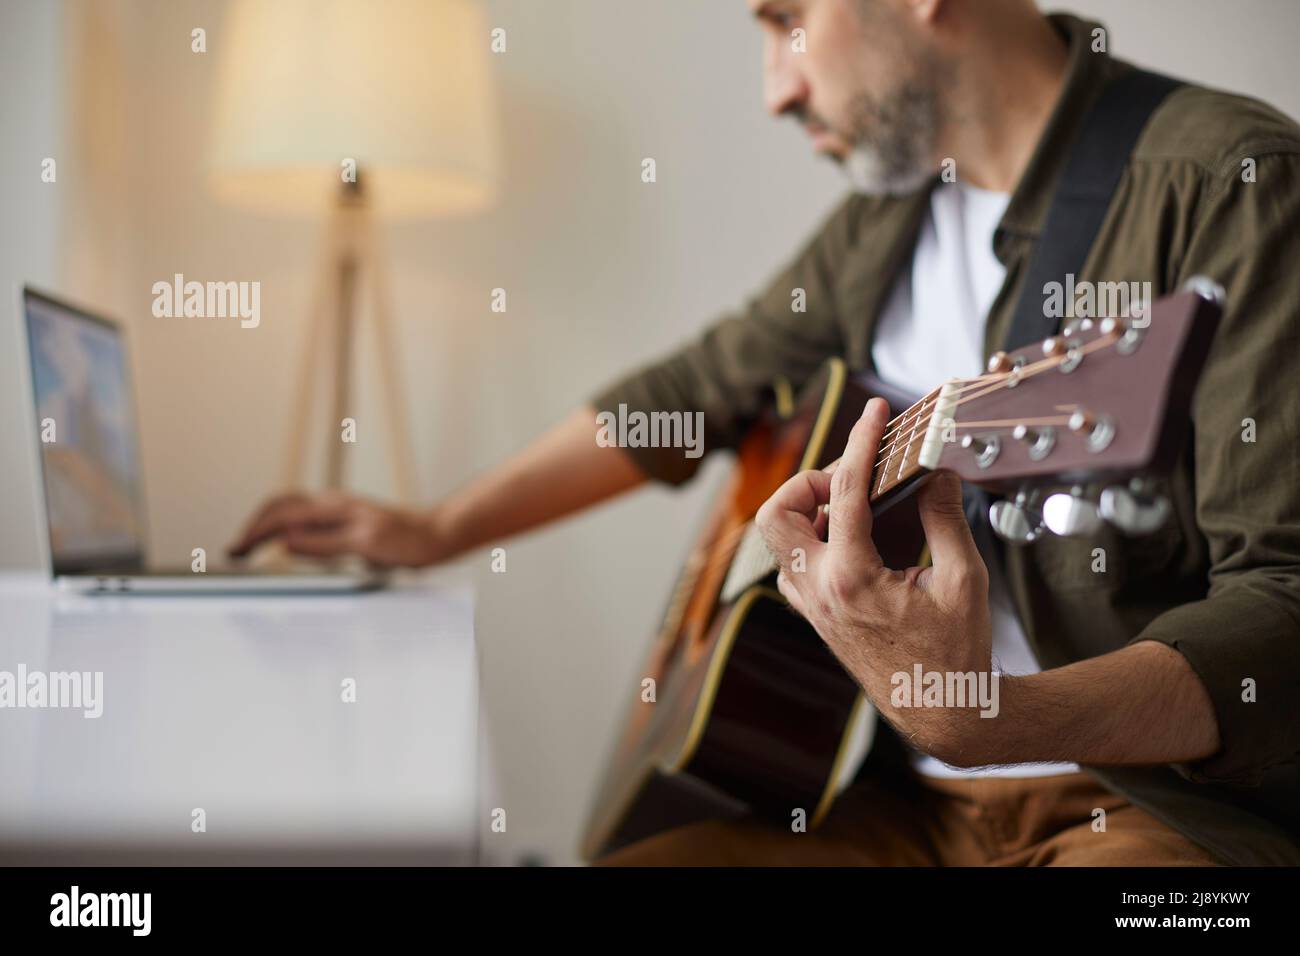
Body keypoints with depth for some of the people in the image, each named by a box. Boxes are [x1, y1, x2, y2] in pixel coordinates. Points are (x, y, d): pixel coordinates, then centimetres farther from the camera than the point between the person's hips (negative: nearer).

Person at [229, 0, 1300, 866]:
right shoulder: (888, 211, 12)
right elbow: (702, 384, 23)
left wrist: (983, 719, -37)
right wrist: (435, 531, 23)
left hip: (1166, 794, -5)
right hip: (907, 798, 6)